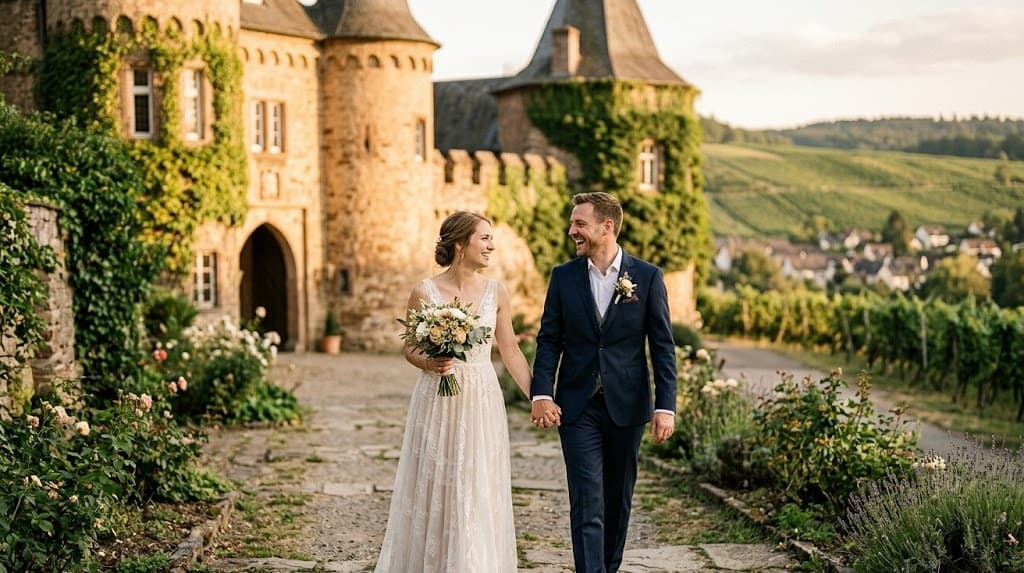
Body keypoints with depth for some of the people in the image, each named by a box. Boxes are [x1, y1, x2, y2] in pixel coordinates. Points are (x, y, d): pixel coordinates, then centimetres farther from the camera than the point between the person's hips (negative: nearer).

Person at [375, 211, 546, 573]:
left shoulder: (496, 293, 2)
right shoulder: (425, 292, -5)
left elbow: (510, 352, 7)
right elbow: (410, 349, 3)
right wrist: (429, 363, -18)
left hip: (482, 404, 2)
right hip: (437, 403, -2)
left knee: (479, 492, 3)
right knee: (433, 488, 4)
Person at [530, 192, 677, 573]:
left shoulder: (647, 277, -2)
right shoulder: (563, 277, 3)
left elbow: (662, 347, -2)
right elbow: (549, 341, 2)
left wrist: (665, 406, -9)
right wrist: (541, 395, -12)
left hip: (626, 406, 0)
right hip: (578, 408, 0)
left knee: (618, 499, 13)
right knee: (587, 502, -7)